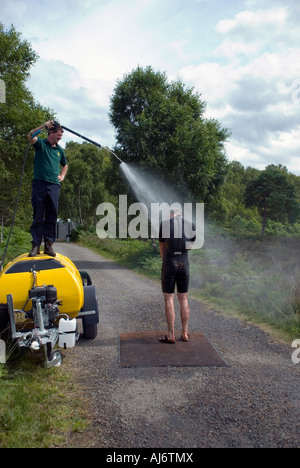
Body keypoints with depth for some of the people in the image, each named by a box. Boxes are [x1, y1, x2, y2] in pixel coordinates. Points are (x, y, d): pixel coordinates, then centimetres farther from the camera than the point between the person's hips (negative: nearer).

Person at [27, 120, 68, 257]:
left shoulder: (59, 150, 18)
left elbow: (65, 165, 33)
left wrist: (62, 176, 15)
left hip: (54, 186, 4)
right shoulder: (41, 143, 5)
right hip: (39, 184, -4)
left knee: (52, 216, 1)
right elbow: (30, 136, -17)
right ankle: (36, 245, 0)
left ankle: (49, 244, 6)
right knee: (38, 216, -3)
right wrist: (44, 126, -22)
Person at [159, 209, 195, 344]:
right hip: (184, 265, 3)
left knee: (169, 299, 3)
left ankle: (171, 335, 6)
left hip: (169, 265, -3)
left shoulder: (164, 224, -1)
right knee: (183, 299, 13)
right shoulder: (190, 225, 6)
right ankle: (185, 333, 18)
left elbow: (161, 246, 8)